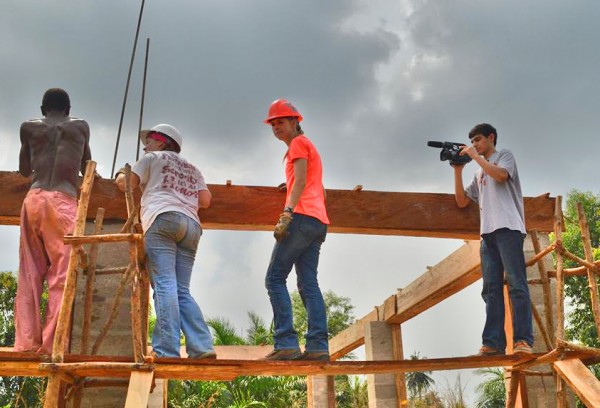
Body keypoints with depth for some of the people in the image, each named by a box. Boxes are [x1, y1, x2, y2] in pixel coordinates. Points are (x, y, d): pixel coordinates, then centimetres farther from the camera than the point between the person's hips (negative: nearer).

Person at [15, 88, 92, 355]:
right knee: (62, 274, -4)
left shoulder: (29, 127, 17)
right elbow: (86, 168, 29)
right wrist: (85, 174, 52)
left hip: (33, 199, 2)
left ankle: (26, 343, -2)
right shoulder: (81, 126, 16)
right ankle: (52, 343, -11)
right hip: (63, 201, -2)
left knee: (30, 274, 5)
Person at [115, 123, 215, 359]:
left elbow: (127, 184, 12)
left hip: (162, 219, -5)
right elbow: (205, 200, 21)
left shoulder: (152, 158, 17)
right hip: (190, 225, 6)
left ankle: (166, 350, -23)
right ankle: (202, 347, -9)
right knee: (182, 291, 4)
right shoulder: (191, 168, 32)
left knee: (164, 285, -14)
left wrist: (120, 175, 34)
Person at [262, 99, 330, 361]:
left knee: (275, 278, -10)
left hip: (302, 217, -9)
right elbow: (321, 191, 29)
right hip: (318, 221, 9)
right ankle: (318, 346, -9)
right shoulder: (310, 149, 31)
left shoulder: (298, 143, 4)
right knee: (308, 283, 1)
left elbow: (300, 181, -12)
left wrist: (287, 214, -20)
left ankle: (286, 343, -17)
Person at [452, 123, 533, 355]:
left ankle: (523, 340, -17)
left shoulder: (504, 155, 14)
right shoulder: (479, 173, 30)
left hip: (508, 227, -7)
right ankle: (493, 342, -8)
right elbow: (462, 202, 22)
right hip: (487, 232, 7)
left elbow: (501, 175, -10)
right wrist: (458, 170, 15)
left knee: (516, 283, -13)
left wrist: (475, 156, -1)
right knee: (491, 288, -3)